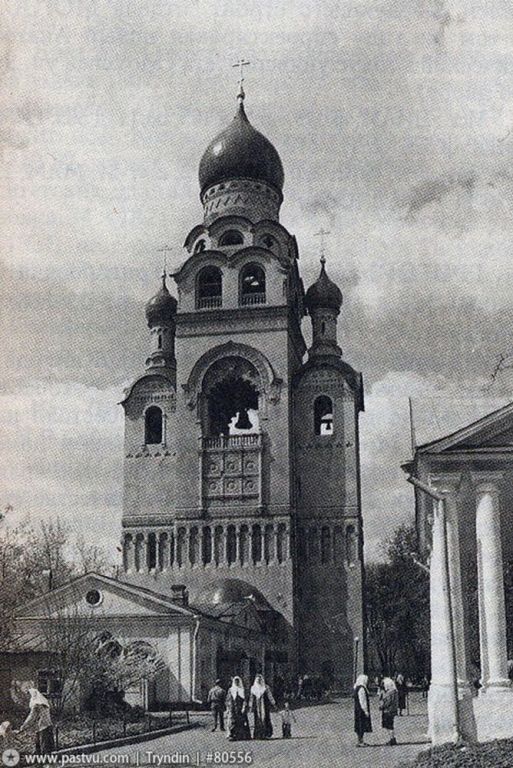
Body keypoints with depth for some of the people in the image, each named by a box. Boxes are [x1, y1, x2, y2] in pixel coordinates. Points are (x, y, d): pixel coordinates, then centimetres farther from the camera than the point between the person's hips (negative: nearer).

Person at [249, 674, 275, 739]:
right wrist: (251, 707, 11)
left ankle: (267, 734, -3)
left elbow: (269, 696, 0)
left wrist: (272, 704, -7)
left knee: (265, 719, -7)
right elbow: (252, 698, 14)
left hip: (264, 706, -2)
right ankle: (257, 734, -1)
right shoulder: (253, 688, 12)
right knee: (257, 720, -2)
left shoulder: (266, 687, 3)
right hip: (256, 706, 3)